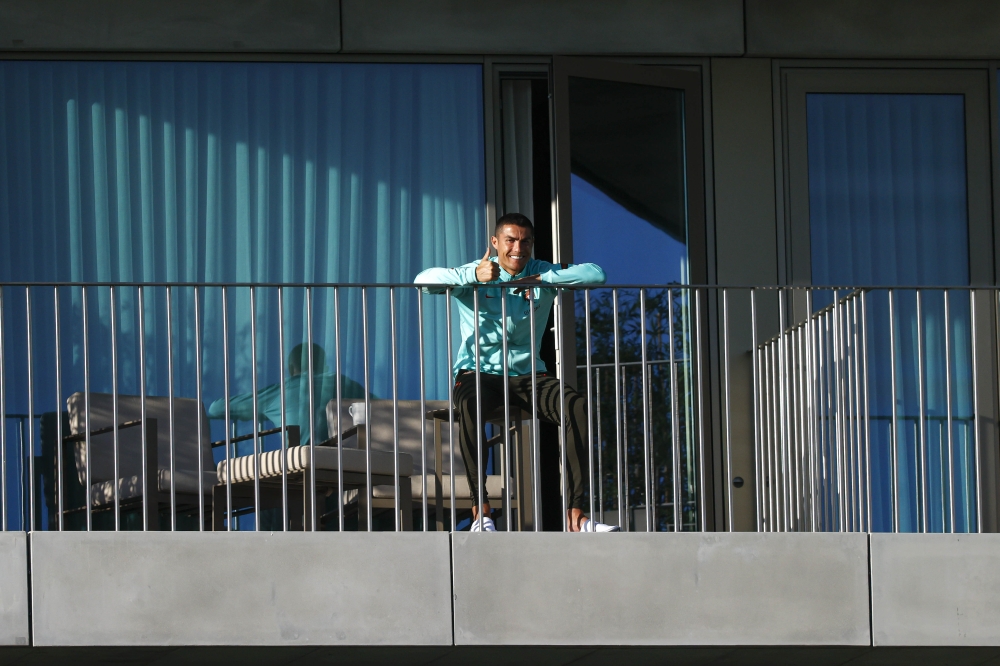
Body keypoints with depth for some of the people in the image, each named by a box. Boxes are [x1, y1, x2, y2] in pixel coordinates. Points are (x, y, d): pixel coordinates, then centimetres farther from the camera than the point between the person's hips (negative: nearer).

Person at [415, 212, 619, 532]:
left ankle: (575, 515, -27)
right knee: (468, 404, -39)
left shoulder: (542, 274, 8)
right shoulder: (474, 277, 0)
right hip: (479, 373, -3)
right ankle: (480, 510, -34)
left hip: (528, 374, 3)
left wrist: (542, 279, -12)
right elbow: (423, 280, -16)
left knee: (577, 406, -26)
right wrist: (473, 275, -29)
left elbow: (596, 274, -5)